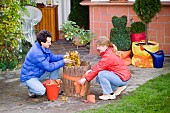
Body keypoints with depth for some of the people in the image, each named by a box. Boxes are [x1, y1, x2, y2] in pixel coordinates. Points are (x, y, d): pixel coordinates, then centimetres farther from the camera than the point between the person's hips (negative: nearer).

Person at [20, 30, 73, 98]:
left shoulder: (43, 47, -4)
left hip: (39, 73, 9)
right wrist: (63, 62, -25)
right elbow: (49, 67, -29)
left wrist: (63, 57, -8)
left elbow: (51, 57, 9)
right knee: (41, 91, -31)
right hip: (28, 77, -9)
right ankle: (32, 89, 3)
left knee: (56, 66, 0)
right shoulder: (36, 53, -32)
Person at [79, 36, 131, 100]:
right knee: (98, 79, 8)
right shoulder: (109, 53, 6)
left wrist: (85, 79, -15)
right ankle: (118, 87, 17)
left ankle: (109, 94, -12)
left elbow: (98, 69, -21)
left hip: (122, 79, -10)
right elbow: (99, 65, 9)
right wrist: (91, 70, -7)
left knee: (101, 74, -25)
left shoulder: (108, 57, -24)